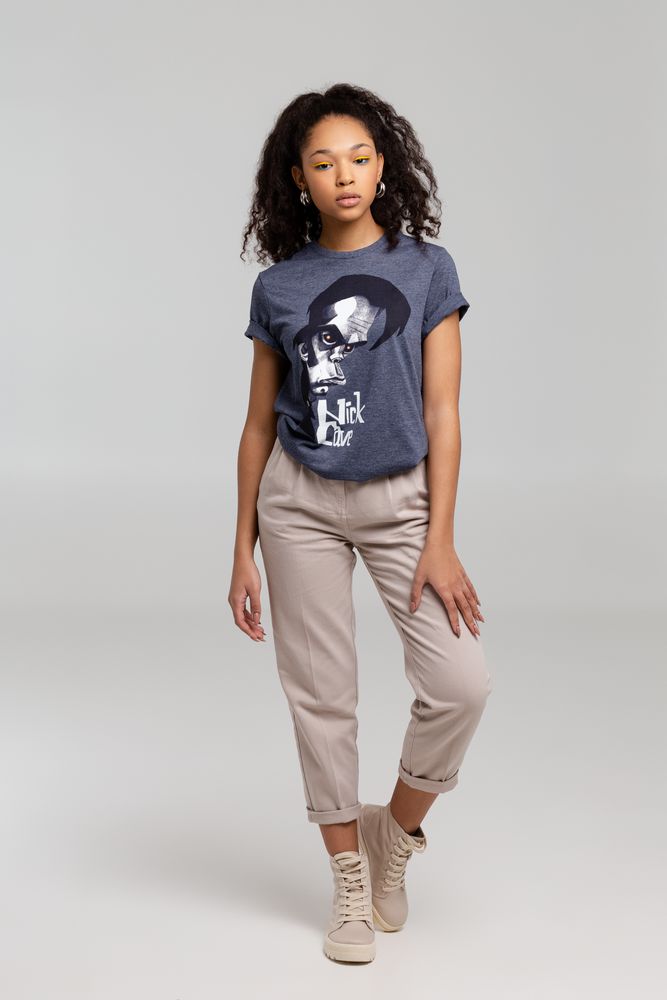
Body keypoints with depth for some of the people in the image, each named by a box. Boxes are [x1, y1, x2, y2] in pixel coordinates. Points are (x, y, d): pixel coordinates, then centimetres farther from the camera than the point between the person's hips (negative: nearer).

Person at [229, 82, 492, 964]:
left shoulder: (427, 269, -2)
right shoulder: (278, 287, 2)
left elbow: (442, 413, -4)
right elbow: (259, 423, 6)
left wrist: (441, 542, -10)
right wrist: (242, 553, 4)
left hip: (402, 499, -1)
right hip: (300, 502, 1)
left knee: (462, 682, -12)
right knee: (322, 695, 4)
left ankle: (397, 829, 15)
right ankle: (350, 883, 21)